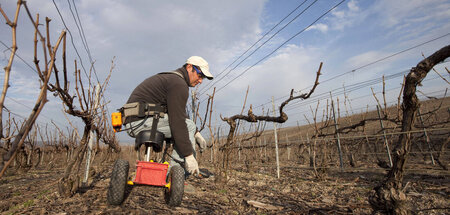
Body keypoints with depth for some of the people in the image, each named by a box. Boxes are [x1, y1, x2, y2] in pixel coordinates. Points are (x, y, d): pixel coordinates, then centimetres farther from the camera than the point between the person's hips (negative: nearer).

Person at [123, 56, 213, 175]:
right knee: (188, 125, -12)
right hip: (140, 121, -11)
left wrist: (195, 133, 17)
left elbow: (180, 115, 24)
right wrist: (188, 155, -19)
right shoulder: (179, 83, -14)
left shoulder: (172, 78, 20)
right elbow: (177, 121, -22)